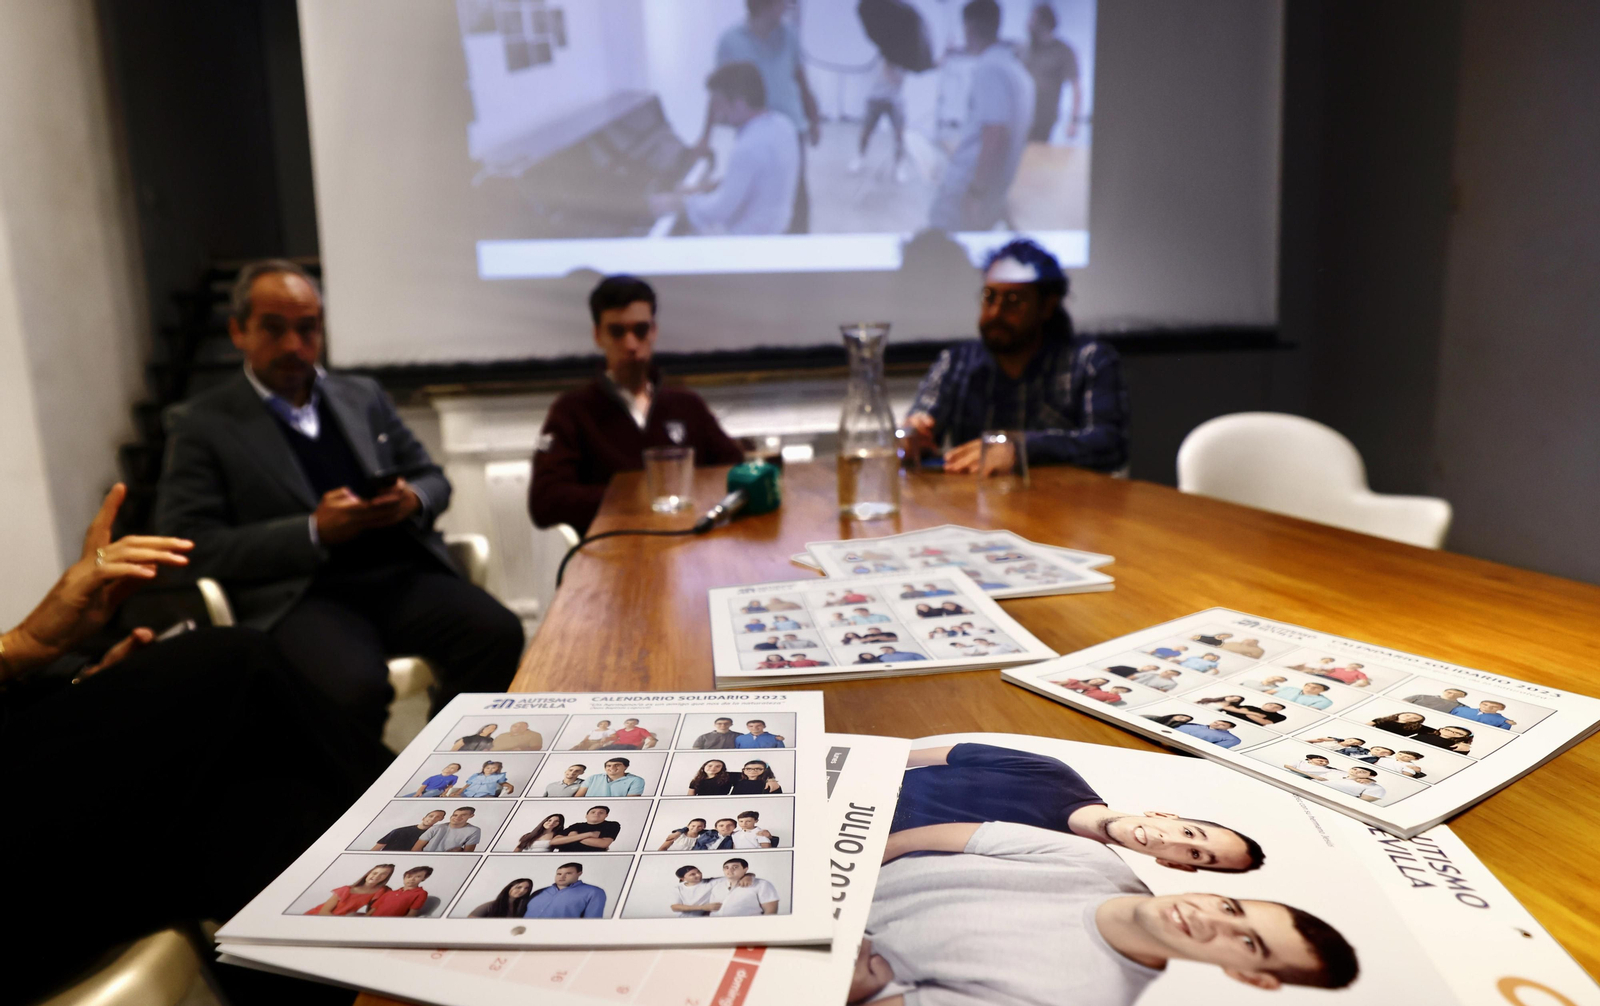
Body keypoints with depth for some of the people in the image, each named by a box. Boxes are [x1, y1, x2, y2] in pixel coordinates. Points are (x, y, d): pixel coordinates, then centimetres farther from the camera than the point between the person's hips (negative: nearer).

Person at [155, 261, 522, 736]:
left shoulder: (364, 395, 20)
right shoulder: (202, 423, 8)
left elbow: (432, 477, 21)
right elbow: (193, 545, -1)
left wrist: (414, 500, -4)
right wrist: (314, 533, -13)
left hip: (402, 572, 4)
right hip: (300, 595, -4)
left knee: (500, 634, -25)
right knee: (355, 686, -36)